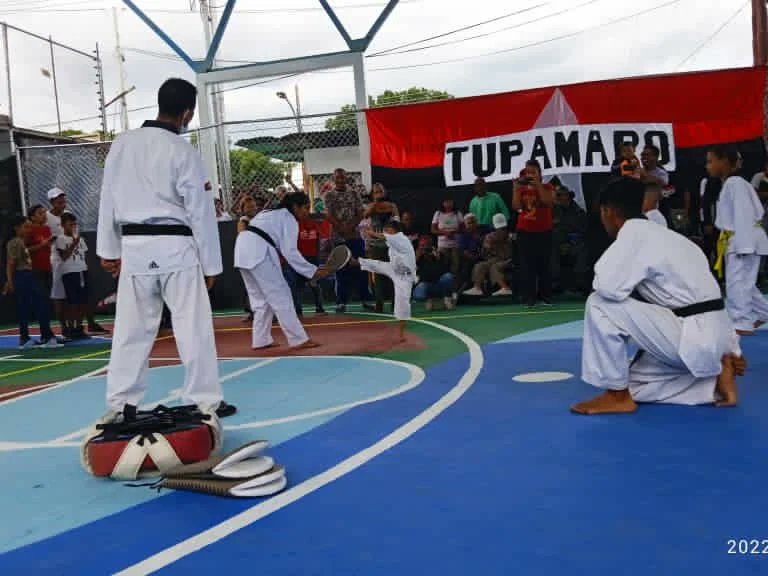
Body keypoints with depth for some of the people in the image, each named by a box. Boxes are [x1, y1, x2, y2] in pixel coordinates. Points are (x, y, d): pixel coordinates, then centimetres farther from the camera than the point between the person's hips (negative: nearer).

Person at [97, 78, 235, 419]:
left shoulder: (122, 144, 5)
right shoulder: (184, 151, -7)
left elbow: (109, 199, 9)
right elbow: (201, 212, -6)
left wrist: (109, 248, 17)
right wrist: (210, 263, 1)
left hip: (135, 247, 4)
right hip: (175, 247, -4)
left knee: (131, 328, 10)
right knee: (193, 326, 3)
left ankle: (120, 404, 17)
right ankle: (206, 400, 7)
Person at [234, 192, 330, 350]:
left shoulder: (272, 213, 28)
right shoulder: (289, 219, 2)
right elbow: (290, 252, -8)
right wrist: (313, 271, -6)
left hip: (243, 249, 9)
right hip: (257, 252, -9)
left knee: (261, 298, 16)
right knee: (280, 296, -5)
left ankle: (261, 340, 18)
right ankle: (299, 340, -4)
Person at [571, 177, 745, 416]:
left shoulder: (635, 233, -12)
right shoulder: (661, 233, 17)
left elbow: (607, 286, -24)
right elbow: (704, 295, 20)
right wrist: (732, 350, 23)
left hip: (693, 337, -9)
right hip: (709, 337, 9)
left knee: (600, 305, -12)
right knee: (633, 386, 18)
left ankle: (617, 396, -1)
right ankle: (715, 373, 12)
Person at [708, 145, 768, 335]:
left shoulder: (736, 183, -17)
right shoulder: (729, 184, 14)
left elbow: (744, 215, -23)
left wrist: (743, 245, -26)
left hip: (744, 240, -10)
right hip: (736, 241, 10)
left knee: (737, 282, -10)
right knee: (743, 282, 19)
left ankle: (743, 324, -6)